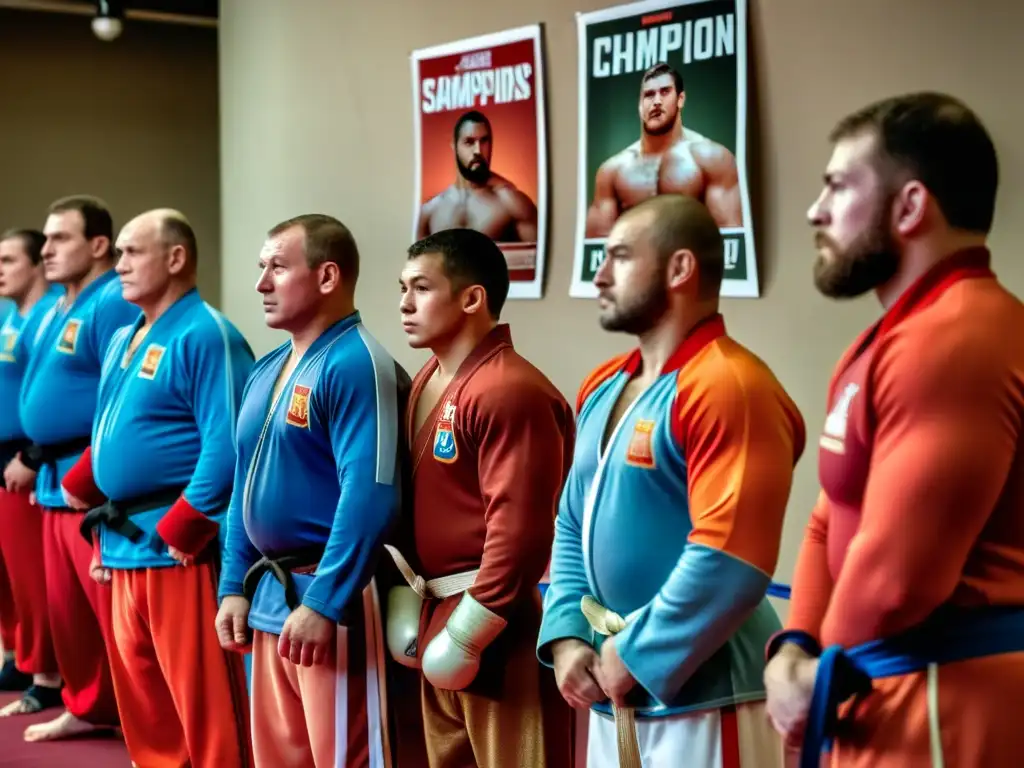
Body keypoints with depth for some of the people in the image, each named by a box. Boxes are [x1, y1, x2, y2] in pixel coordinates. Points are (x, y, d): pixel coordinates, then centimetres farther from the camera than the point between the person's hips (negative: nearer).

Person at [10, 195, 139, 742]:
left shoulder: (113, 304, -14)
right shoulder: (60, 309, 16)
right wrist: (38, 464, 16)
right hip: (56, 482, 10)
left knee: (114, 613, -5)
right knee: (66, 608, 18)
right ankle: (88, 708, 31)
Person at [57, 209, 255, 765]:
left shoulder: (205, 336, -13)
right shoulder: (124, 339, 16)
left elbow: (225, 449, -21)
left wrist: (181, 533, -20)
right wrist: (104, 531, 15)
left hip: (177, 549, -9)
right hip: (123, 546, 9)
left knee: (202, 699, -3)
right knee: (142, 702, 17)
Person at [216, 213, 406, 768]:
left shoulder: (355, 365, -15)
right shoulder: (267, 370, 13)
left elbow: (369, 497, -23)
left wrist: (323, 603, -24)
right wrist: (234, 587, 12)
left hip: (331, 598, -9)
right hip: (269, 597, 9)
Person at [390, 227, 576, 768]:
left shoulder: (511, 393, -19)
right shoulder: (426, 383, 11)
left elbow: (519, 530, -24)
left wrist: (466, 633, -19)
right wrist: (404, 594, 7)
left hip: (502, 626, -9)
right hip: (436, 614, 9)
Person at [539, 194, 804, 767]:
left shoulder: (729, 388, -18)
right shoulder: (603, 388, 11)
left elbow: (729, 563, -24)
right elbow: (573, 524, 15)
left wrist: (636, 656, -16)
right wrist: (566, 636, 2)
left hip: (705, 697, -8)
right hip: (614, 694, 8)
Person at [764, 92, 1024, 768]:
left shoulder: (953, 343, -21)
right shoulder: (892, 341, 15)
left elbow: (893, 572, -25)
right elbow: (835, 522, 15)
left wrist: (829, 669, -6)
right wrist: (794, 649, -1)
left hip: (941, 707, -10)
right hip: (881, 701, 10)